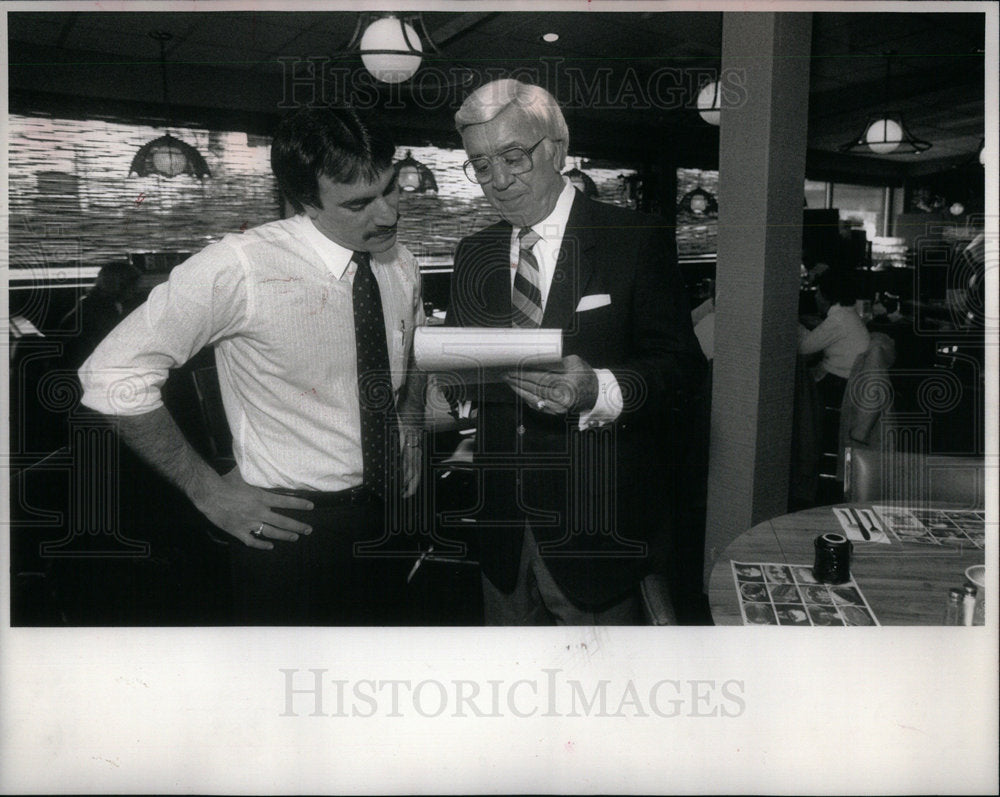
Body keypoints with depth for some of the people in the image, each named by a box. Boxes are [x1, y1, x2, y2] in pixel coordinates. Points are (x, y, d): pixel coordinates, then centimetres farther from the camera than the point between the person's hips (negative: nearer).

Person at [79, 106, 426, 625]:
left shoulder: (402, 267, -2)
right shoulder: (239, 269, -23)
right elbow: (111, 376, -18)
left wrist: (411, 433, 3)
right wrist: (207, 490, -14)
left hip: (390, 516, 6)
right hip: (288, 525, -6)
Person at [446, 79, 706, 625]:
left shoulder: (635, 242, -5)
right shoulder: (473, 254, 11)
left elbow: (680, 363, -8)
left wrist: (598, 391, -27)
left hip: (594, 521, -4)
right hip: (502, 523, 5)